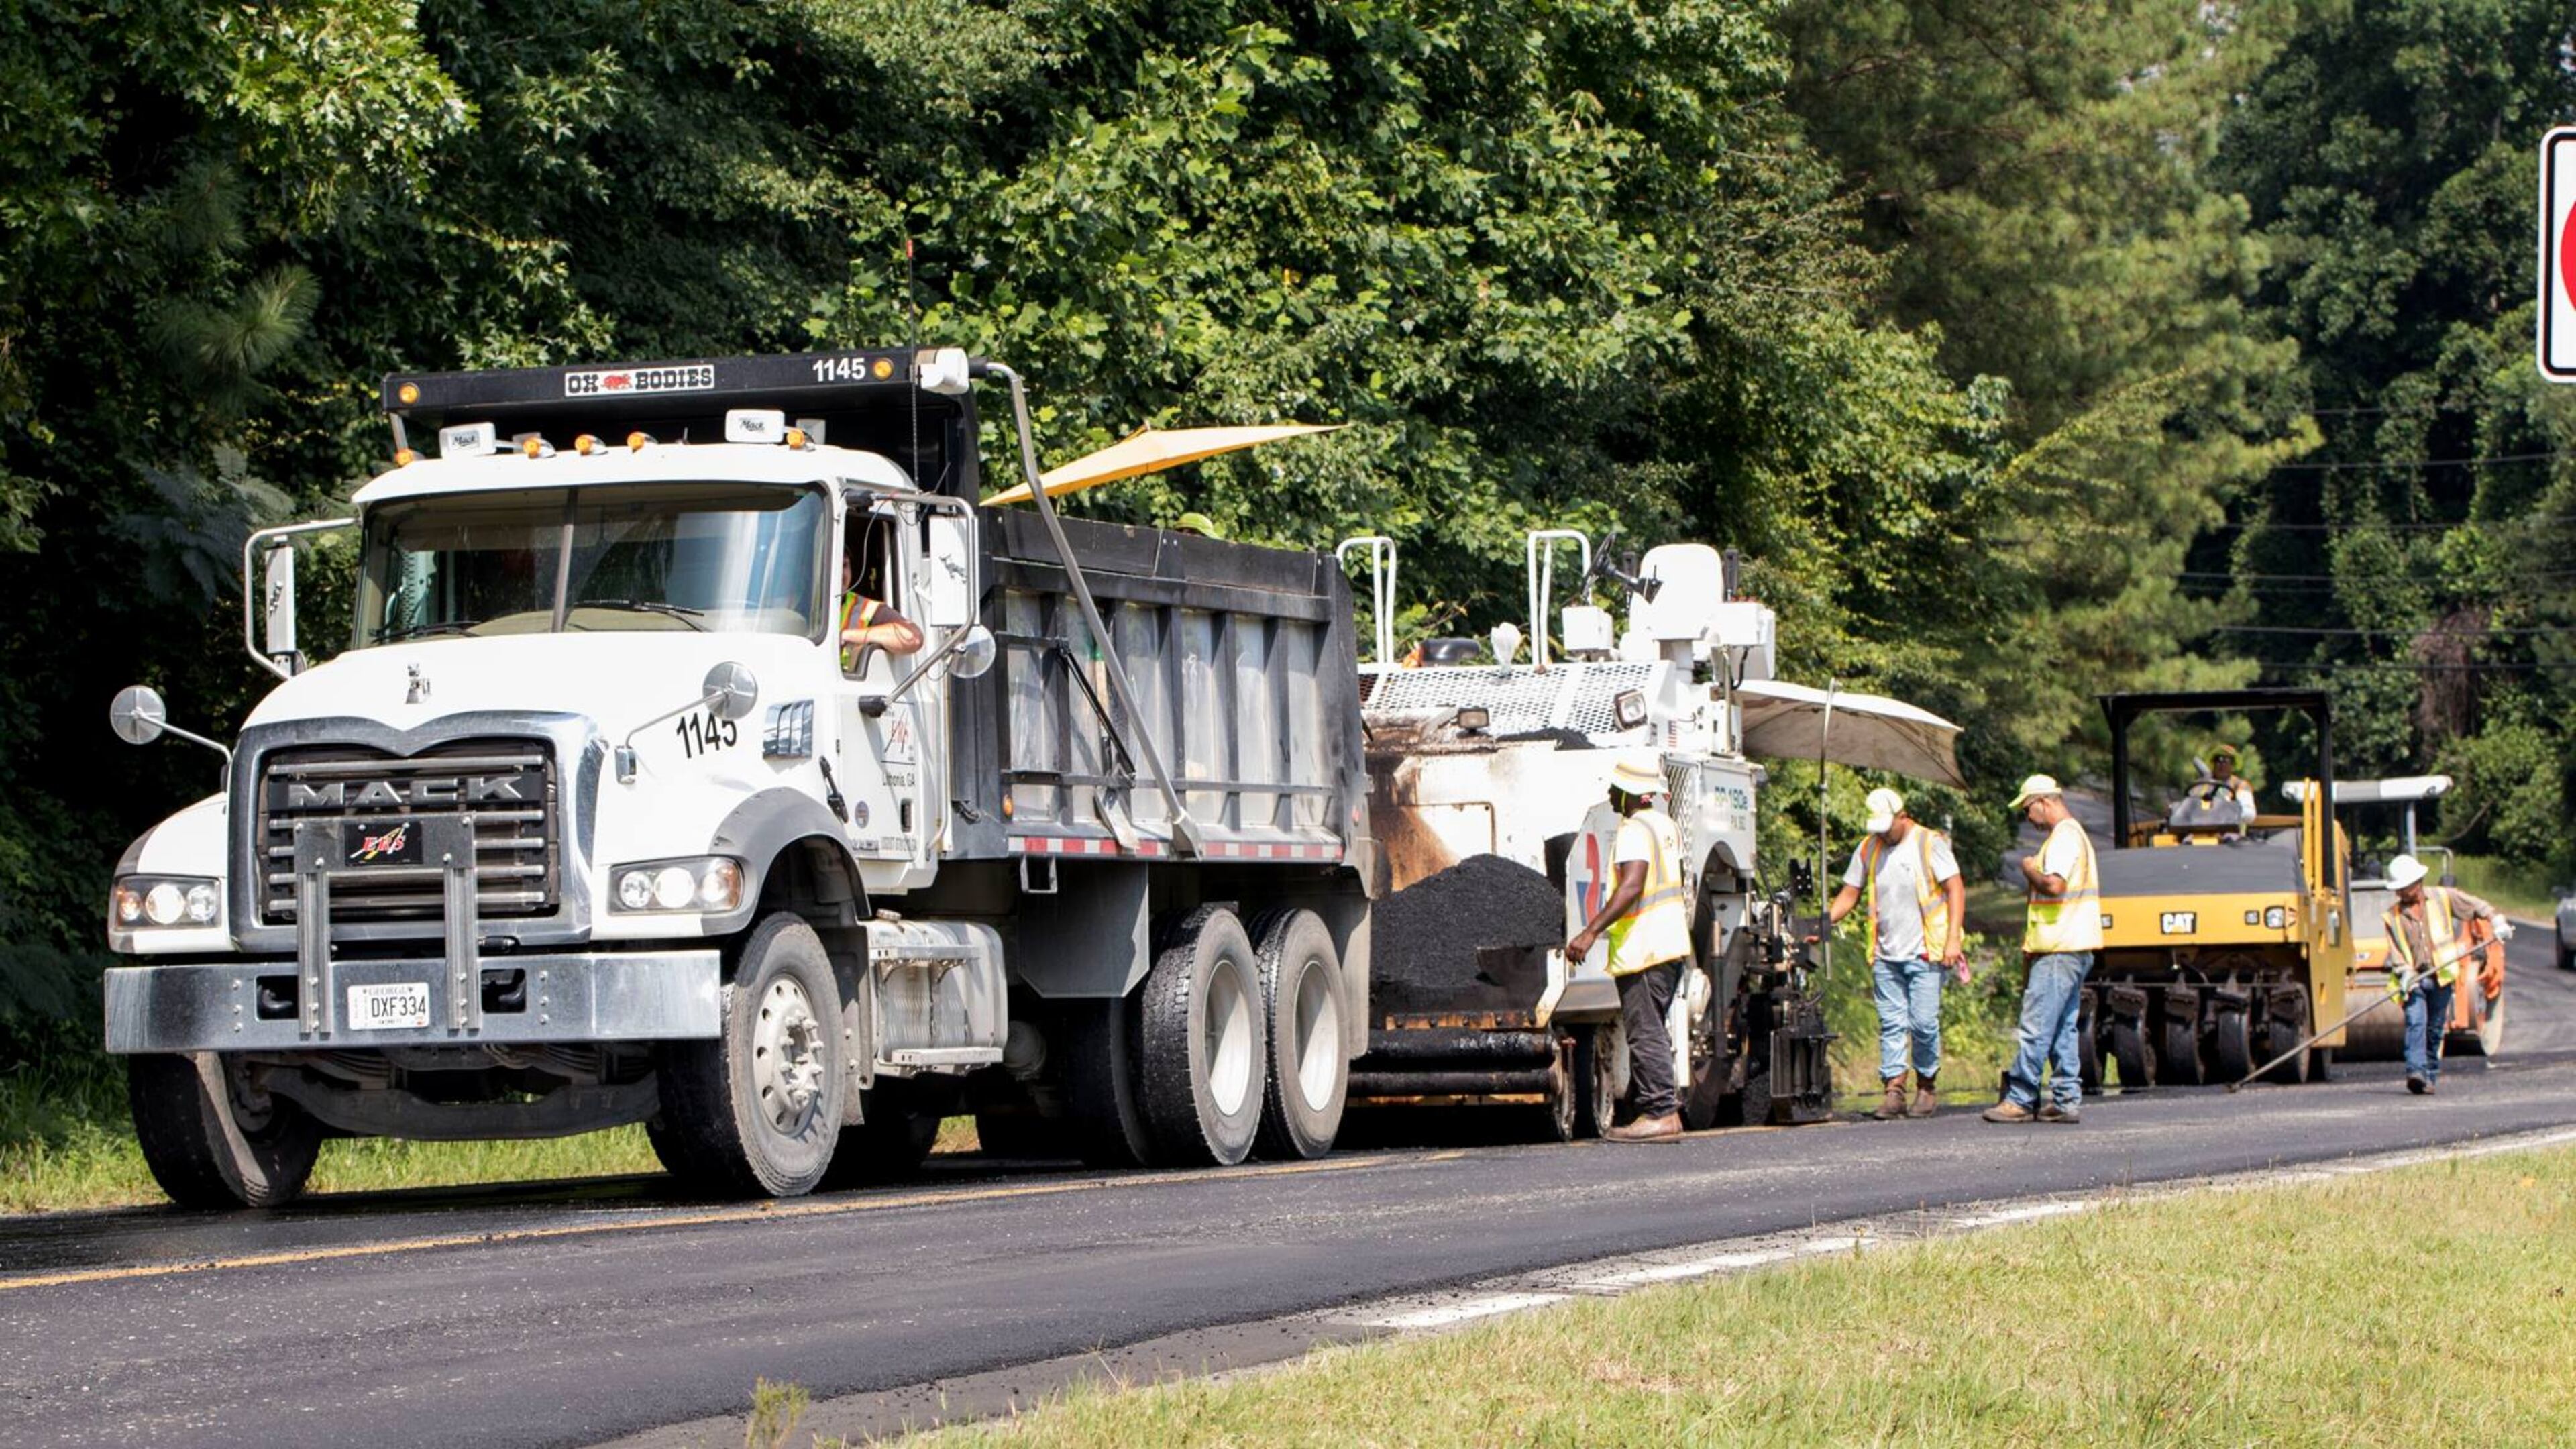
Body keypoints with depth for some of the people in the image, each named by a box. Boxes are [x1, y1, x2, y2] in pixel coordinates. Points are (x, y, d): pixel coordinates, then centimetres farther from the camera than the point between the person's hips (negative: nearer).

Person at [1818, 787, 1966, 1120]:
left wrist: (1953, 938, -12)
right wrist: (1824, 922, 0)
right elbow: (1850, 893, 17)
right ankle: (1894, 1091, -1)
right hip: (1886, 955, 4)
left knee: (1924, 1022, -6)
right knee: (1891, 1023, 0)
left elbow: (1955, 889, -3)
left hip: (1924, 953, -4)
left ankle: (1926, 1089, 7)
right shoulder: (1868, 849, 13)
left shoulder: (1930, 844, -1)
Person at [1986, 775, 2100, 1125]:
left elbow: (2054, 884, -26)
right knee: (2062, 1029, 11)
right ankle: (2067, 1100, 10)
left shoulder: (2064, 837, -13)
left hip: (2060, 951, -11)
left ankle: (2020, 1100, -8)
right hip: (2071, 949, 11)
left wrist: (2030, 870, -8)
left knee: (2036, 1027, -9)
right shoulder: (2074, 834, 21)